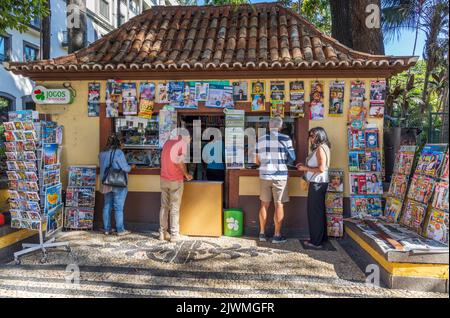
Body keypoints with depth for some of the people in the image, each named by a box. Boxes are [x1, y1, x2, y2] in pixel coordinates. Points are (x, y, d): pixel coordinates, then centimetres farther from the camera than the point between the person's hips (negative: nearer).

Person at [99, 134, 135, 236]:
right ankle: (120, 230, 7)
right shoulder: (118, 153, -14)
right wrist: (131, 167, 7)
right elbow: (125, 168, -15)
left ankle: (106, 229, 19)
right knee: (118, 207, 0)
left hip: (106, 184, 6)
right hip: (118, 185, -6)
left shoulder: (102, 153, 7)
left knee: (107, 206, 12)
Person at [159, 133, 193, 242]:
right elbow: (180, 162, -20)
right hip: (176, 181, -6)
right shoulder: (183, 143, -9)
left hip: (164, 179, 6)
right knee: (175, 209, 1)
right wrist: (186, 175, -5)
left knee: (164, 207, 12)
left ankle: (163, 233, 17)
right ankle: (174, 235, 6)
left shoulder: (167, 142, 11)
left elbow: (165, 159, 12)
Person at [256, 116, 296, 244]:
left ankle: (262, 233, 18)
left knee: (264, 204, 12)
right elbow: (292, 158, -1)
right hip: (279, 175, -3)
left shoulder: (261, 139, 4)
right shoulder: (285, 139, -5)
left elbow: (258, 161, 9)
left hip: (264, 175, 3)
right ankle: (277, 235, 10)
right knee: (279, 205, 5)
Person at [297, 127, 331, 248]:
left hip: (318, 183, -10)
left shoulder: (321, 148, -14)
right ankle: (321, 237, 29)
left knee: (315, 212, -3)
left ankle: (316, 241, 5)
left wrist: (305, 168, -13)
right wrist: (304, 166, 8)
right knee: (319, 211, 18)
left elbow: (321, 168, -22)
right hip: (317, 183, 10)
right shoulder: (319, 148, 15)